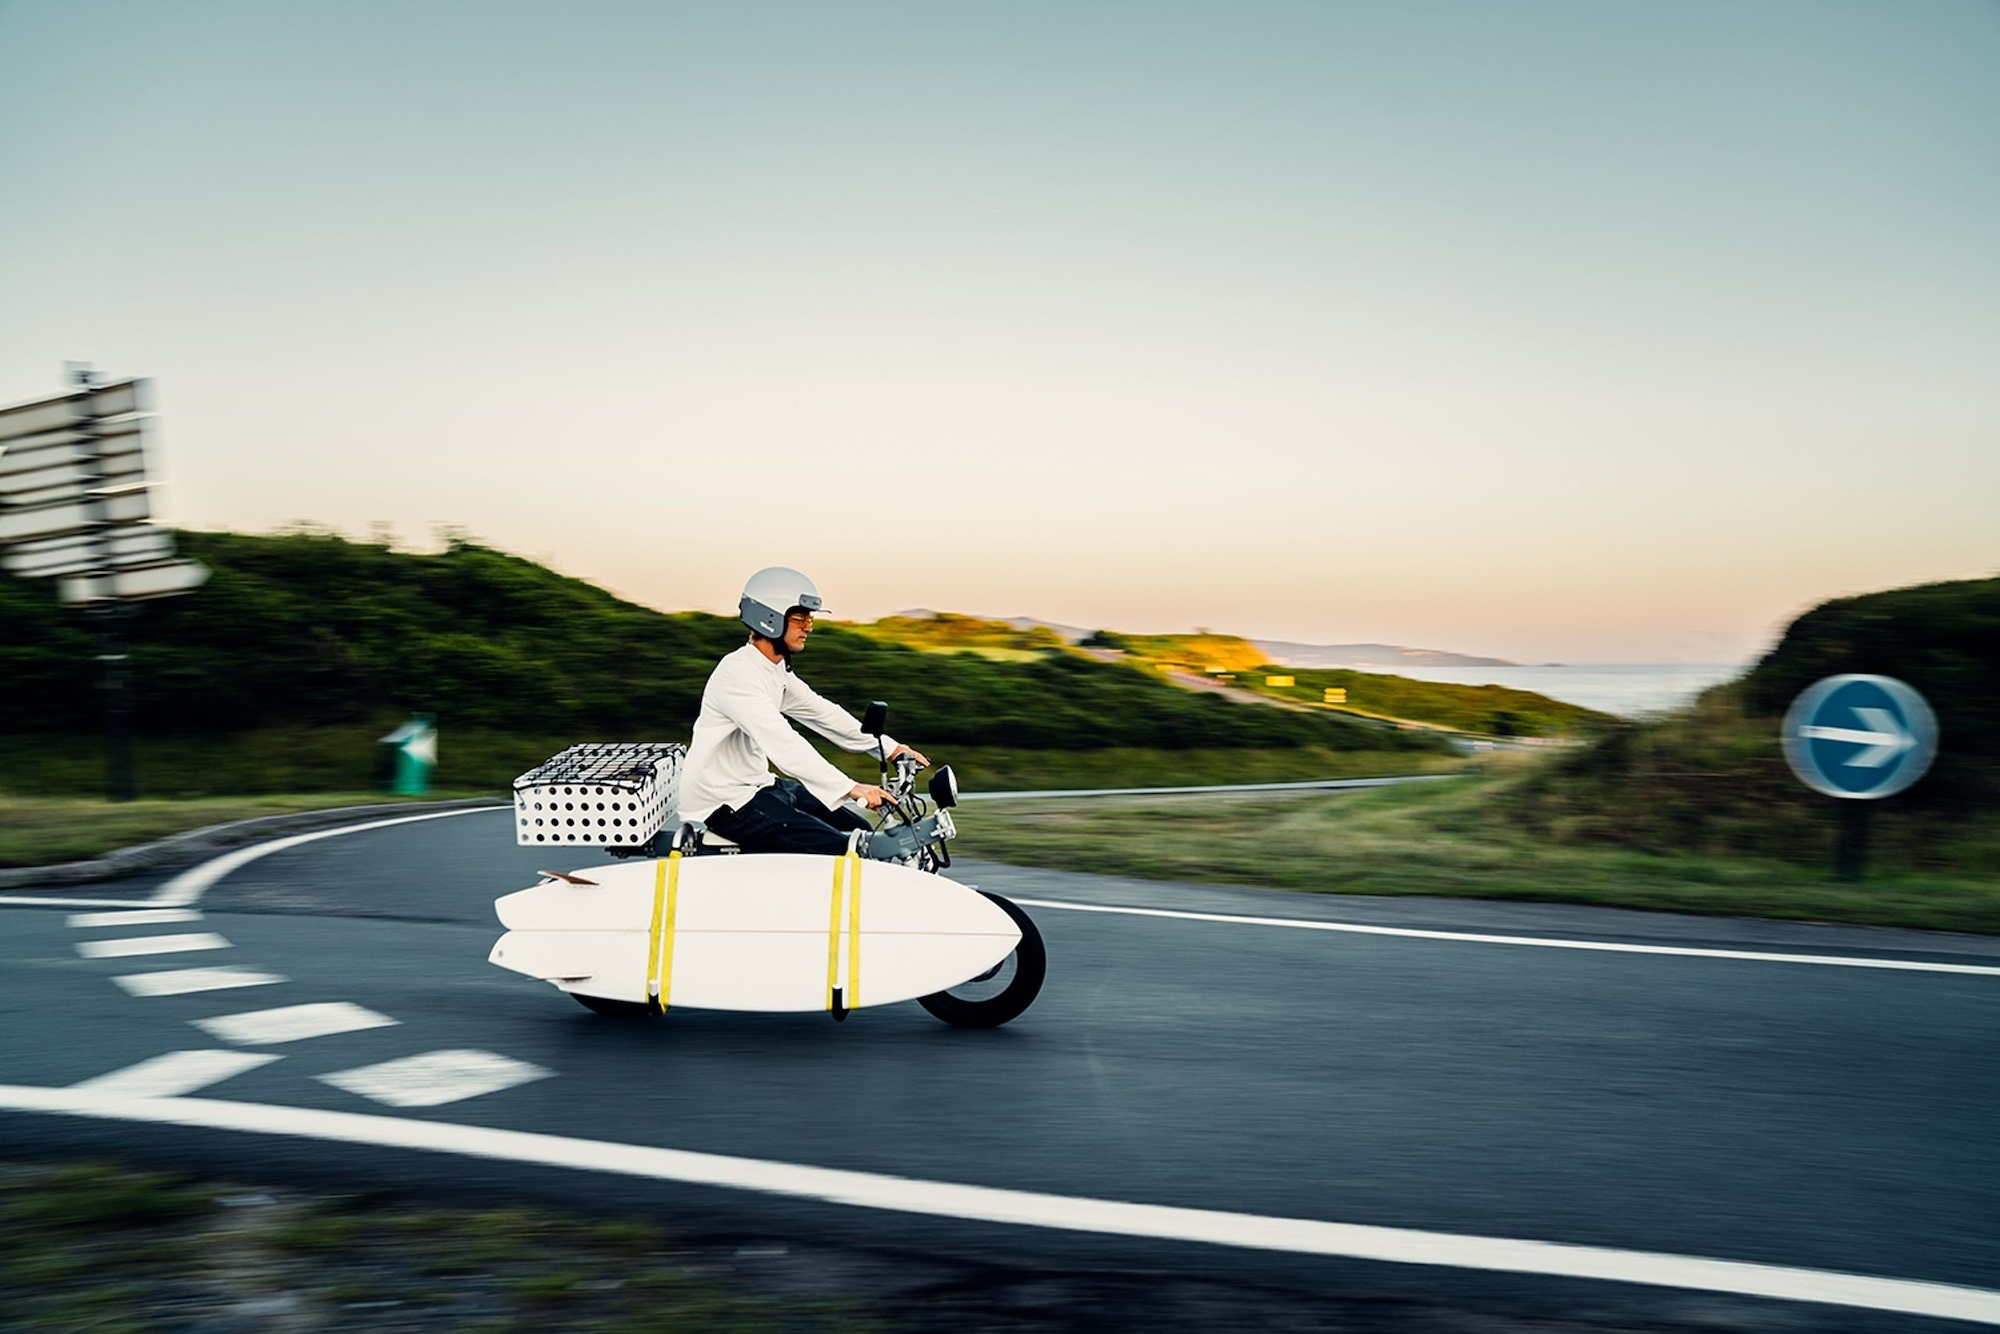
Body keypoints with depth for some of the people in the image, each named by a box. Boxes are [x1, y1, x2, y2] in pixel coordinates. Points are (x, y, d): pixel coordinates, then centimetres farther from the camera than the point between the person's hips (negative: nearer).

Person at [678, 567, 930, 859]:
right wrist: (851, 788, -39)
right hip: (724, 802, -10)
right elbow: (783, 744, -33)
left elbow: (821, 712, 14)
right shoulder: (738, 674, -23)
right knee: (835, 849, -22)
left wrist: (889, 747, 7)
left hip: (756, 784, 10)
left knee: (859, 832, 7)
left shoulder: (777, 670, 10)